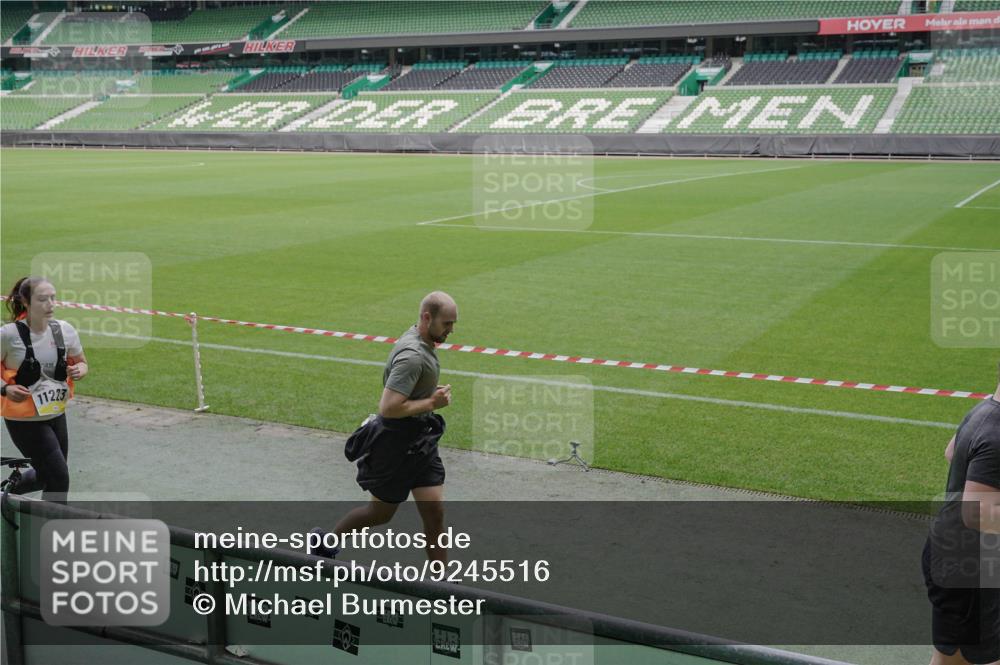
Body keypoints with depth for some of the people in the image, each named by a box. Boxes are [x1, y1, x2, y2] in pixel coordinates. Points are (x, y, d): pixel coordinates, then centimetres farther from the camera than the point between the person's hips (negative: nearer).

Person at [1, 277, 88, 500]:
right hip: (24, 420, -5)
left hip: (56, 415, 6)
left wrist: (79, 371, -12)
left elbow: (82, 363, 10)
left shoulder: (65, 330, -5)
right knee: (59, 477, -9)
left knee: (46, 477, 19)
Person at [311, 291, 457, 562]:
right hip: (396, 446, -8)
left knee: (435, 513, 4)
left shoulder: (423, 343, 5)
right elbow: (388, 408, -31)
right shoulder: (412, 356, -26)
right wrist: (432, 403, -22)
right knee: (381, 513, 11)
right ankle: (325, 542, 35)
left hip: (421, 442, 8)